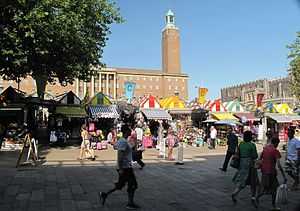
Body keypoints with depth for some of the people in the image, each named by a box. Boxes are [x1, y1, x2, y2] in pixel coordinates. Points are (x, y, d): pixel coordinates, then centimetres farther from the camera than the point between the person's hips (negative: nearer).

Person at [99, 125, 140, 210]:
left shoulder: (125, 141, 12)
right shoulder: (123, 142, -19)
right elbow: (120, 156, -23)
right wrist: (120, 169, -23)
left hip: (127, 167, 10)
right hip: (125, 167, -10)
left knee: (120, 185, 14)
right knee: (132, 185, 1)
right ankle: (130, 203, 12)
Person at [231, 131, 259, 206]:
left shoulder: (240, 144, 4)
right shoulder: (252, 145, -11)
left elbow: (238, 154, 6)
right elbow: (255, 156, -12)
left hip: (242, 163, 4)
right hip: (250, 164, -4)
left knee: (241, 180, 9)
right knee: (253, 181, 12)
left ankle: (234, 193, -10)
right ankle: (253, 197, 14)